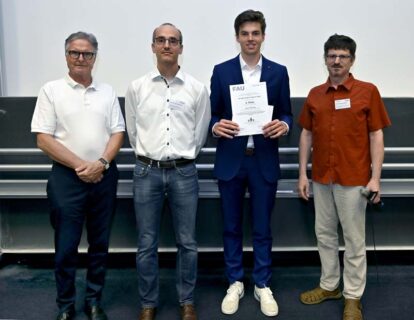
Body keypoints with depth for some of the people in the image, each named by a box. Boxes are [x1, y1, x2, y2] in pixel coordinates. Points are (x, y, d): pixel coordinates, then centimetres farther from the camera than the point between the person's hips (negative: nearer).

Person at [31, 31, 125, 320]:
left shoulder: (107, 92, 9)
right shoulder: (51, 91, 0)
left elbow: (118, 133, 6)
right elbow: (44, 138, -5)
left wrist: (101, 163, -11)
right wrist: (79, 165, -13)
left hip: (104, 176, 3)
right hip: (67, 177, -2)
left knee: (100, 243, 10)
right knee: (66, 246, 4)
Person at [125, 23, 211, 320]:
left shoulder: (198, 89, 0)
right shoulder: (136, 87, 1)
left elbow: (200, 134, 8)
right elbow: (132, 132, 10)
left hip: (184, 173, 0)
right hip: (147, 172, 1)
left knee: (187, 242, 10)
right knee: (147, 244, 9)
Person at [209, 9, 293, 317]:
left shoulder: (279, 72, 4)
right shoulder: (221, 71, 3)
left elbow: (286, 114, 6)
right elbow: (212, 114, 4)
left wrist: (283, 125, -17)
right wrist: (216, 126, -19)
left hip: (264, 161, 0)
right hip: (231, 160, 0)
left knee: (262, 228, 9)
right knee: (232, 227, 11)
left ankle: (263, 285, 26)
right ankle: (235, 283, 28)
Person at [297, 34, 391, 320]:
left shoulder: (367, 91, -4)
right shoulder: (315, 94, 7)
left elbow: (376, 136, -5)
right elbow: (306, 135, 10)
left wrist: (375, 178, -11)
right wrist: (303, 174, 5)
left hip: (353, 178, -4)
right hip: (321, 178, 4)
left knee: (354, 239, 5)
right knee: (324, 233, 14)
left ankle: (353, 297, 18)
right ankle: (329, 285, 31)